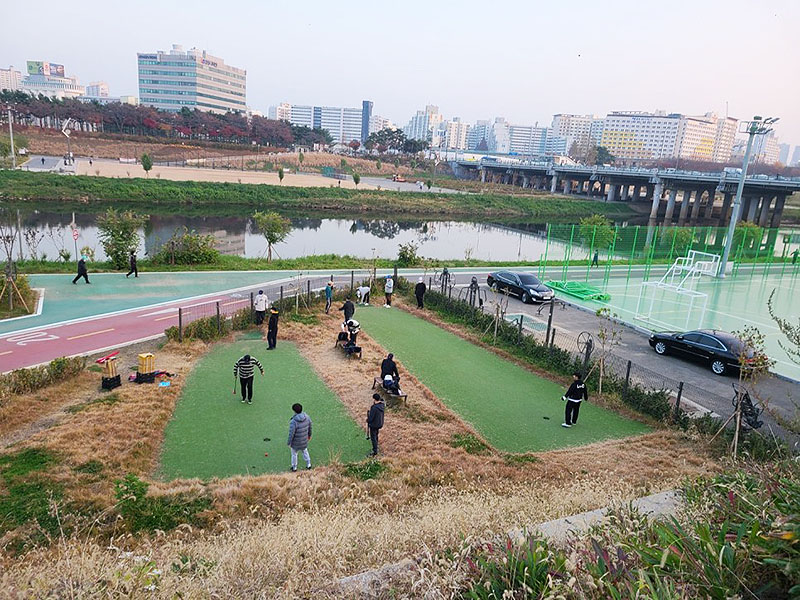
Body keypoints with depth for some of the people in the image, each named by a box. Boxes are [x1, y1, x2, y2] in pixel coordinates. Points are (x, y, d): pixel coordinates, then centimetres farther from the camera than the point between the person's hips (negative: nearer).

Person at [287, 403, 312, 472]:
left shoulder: (293, 421, -33)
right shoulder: (307, 417, -17)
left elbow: (291, 434, -25)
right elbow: (309, 427, 0)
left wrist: (289, 443, -9)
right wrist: (309, 435, 18)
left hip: (296, 441, -4)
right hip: (304, 440, 4)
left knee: (294, 454, 23)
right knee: (304, 451, 31)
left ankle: (294, 467, 42)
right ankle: (308, 464, 42)